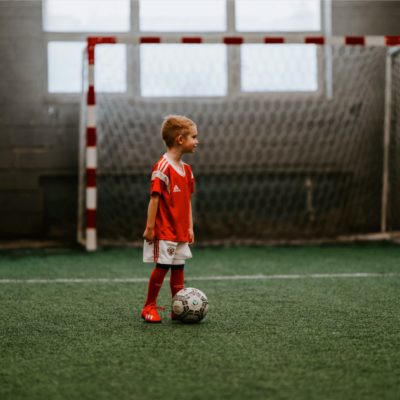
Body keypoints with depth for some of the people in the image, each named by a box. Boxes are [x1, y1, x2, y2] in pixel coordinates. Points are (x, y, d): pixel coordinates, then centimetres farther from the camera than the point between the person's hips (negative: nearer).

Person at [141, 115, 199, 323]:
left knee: (178, 268, 9)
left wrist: (190, 227, 13)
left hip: (180, 231, 8)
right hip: (164, 230, -8)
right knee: (162, 266, -4)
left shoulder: (186, 169, 11)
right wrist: (150, 227, -18)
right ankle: (149, 307, 10)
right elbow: (154, 198, -17)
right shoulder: (162, 167, -15)